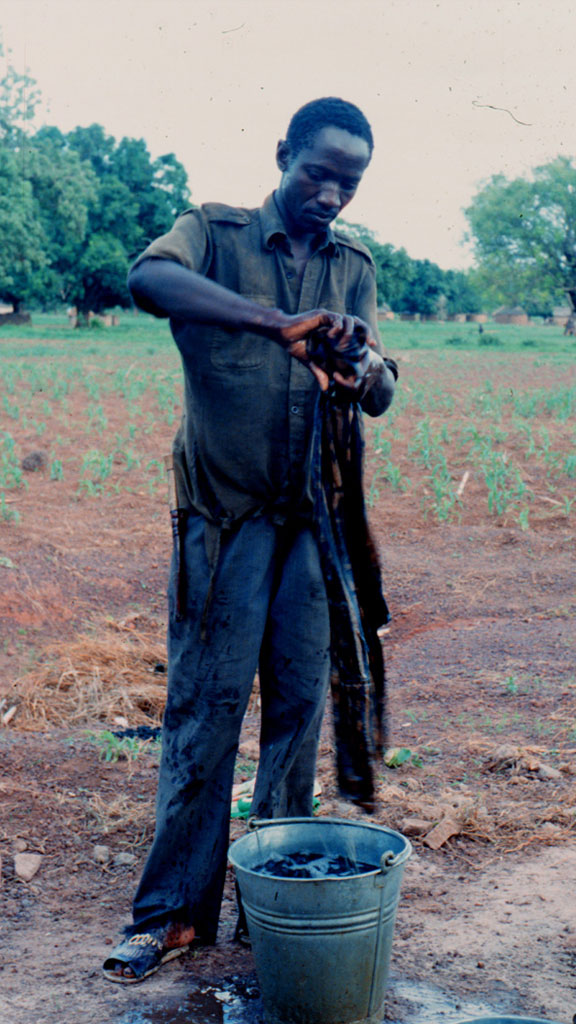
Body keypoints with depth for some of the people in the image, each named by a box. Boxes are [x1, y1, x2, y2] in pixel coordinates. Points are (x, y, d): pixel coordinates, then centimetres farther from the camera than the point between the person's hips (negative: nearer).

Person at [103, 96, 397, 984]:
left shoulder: (354, 267, 12)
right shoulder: (216, 234, 0)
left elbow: (380, 392, 2)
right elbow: (149, 278, -24)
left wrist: (363, 373, -23)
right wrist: (278, 324, -36)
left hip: (315, 516, 4)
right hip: (225, 514, -4)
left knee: (301, 701, 8)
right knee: (206, 705, -3)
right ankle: (175, 908, 6)